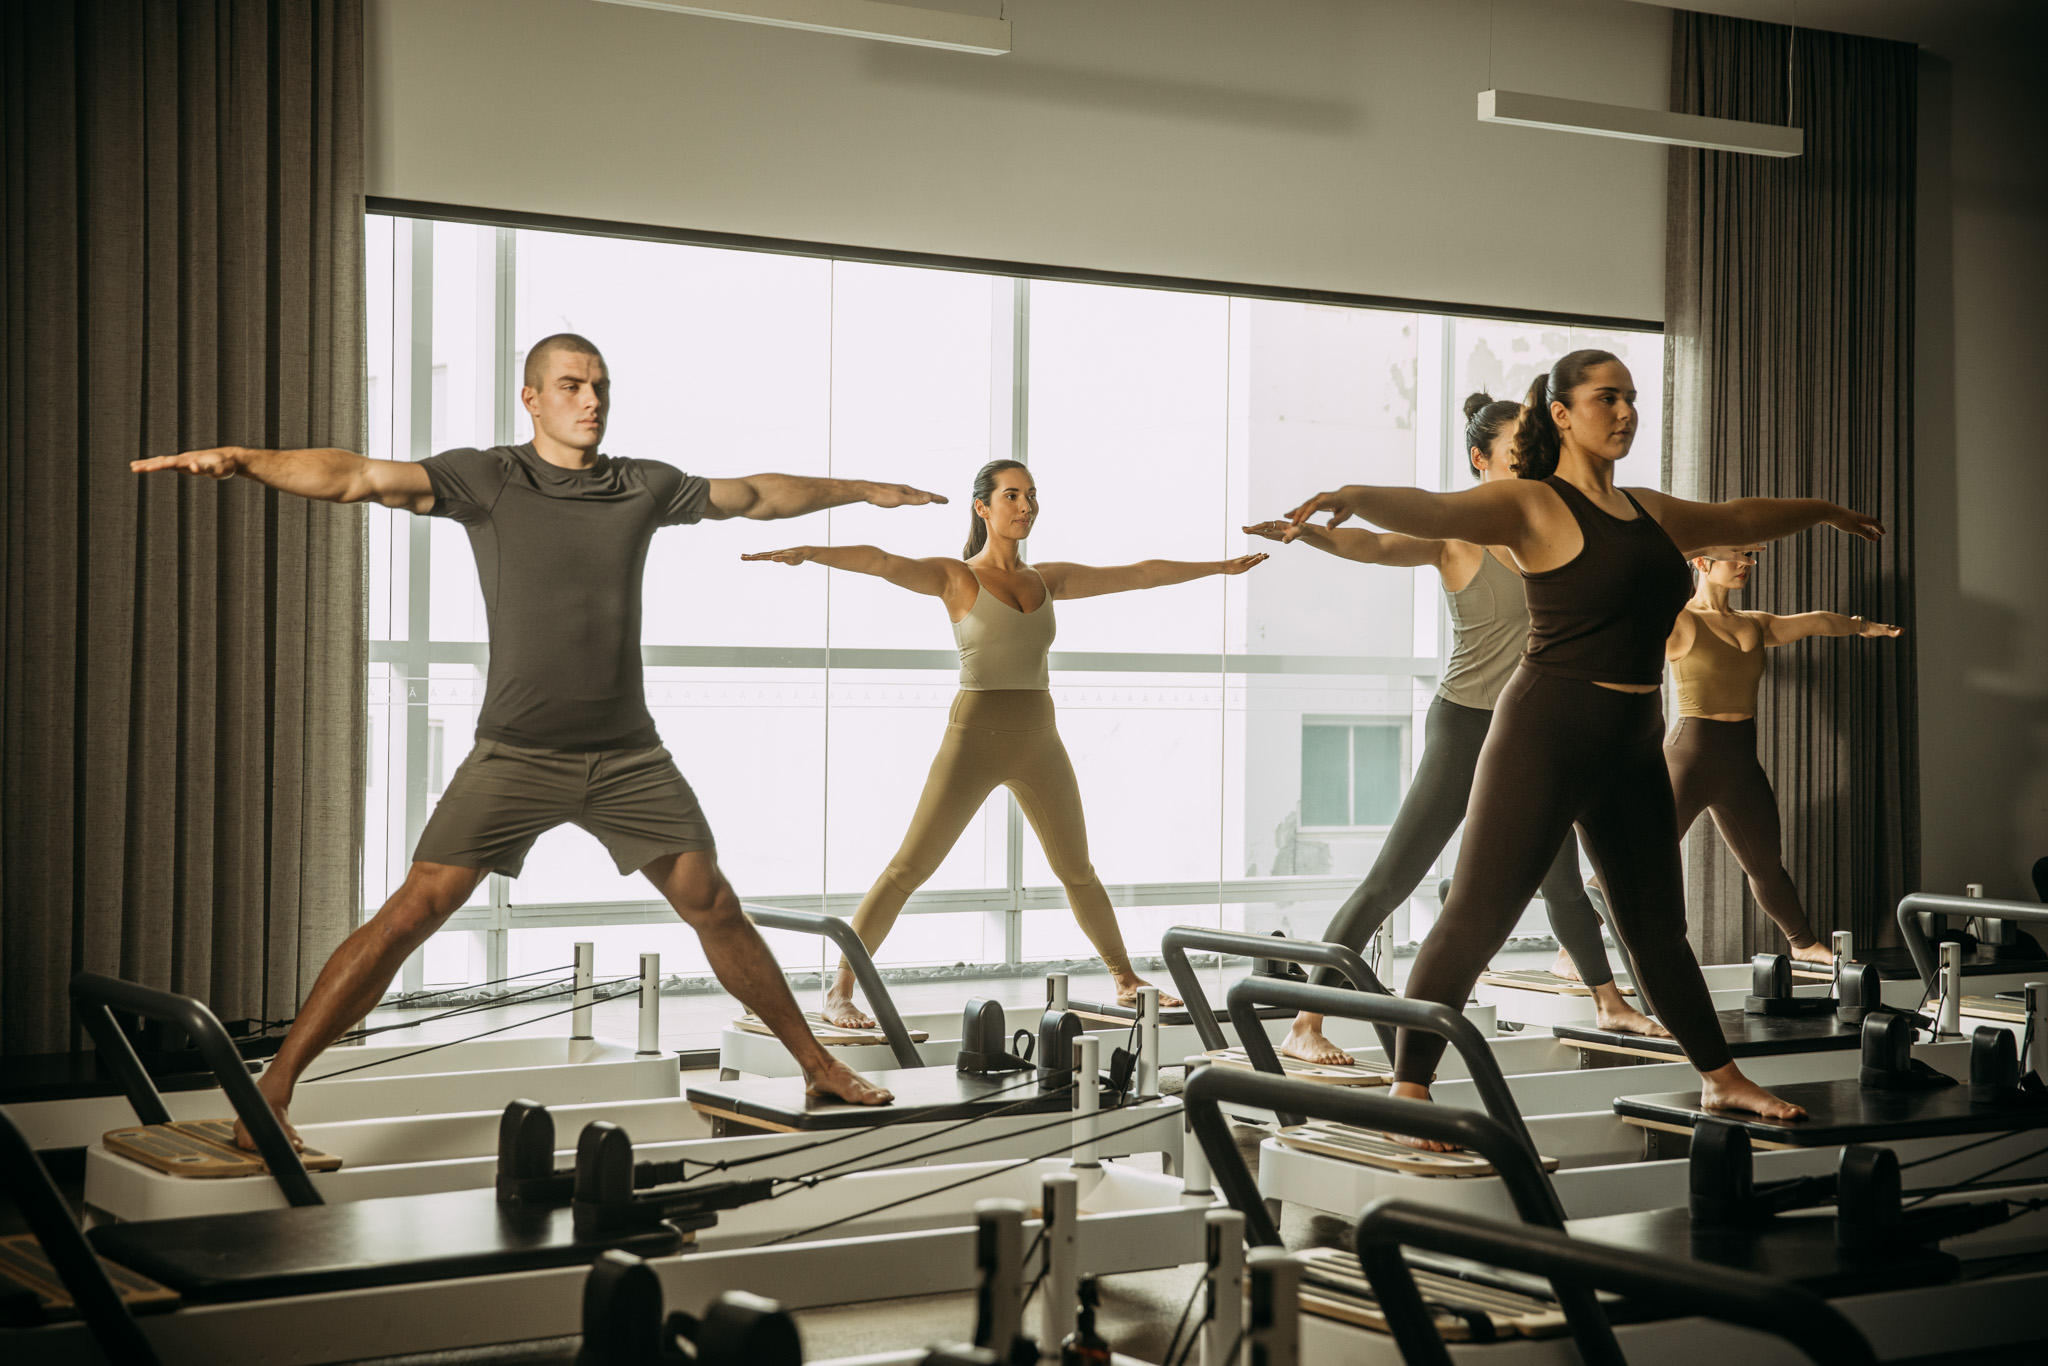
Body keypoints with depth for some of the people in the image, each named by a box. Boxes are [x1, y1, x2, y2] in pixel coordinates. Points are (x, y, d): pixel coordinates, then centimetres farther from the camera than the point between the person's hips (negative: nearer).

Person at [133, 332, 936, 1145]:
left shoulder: (645, 487, 7)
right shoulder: (487, 479, -4)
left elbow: (753, 496, 23)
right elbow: (359, 478, -16)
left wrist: (863, 491, 33)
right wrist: (241, 461, -30)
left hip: (629, 756, 3)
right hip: (516, 756, -3)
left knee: (715, 909, 6)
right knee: (414, 911, -13)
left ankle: (817, 1065, 22)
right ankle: (273, 1088, -7)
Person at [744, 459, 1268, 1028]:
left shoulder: (1047, 579, 12)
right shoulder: (955, 577, -4)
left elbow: (1139, 574, 20)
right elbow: (880, 561, -22)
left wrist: (1219, 566, 28)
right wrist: (809, 551, -39)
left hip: (1039, 745, 5)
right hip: (974, 739, -5)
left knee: (1077, 871, 16)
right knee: (908, 869, -9)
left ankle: (1127, 982, 31)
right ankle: (840, 991, -4)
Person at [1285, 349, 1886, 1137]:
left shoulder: (1650, 512, 17)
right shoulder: (1534, 507, -5)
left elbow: (1737, 519, 37)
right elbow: (1432, 512, -23)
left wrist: (1819, 510, 51)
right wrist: (1356, 498, -43)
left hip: (1633, 745, 7)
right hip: (1548, 732, -7)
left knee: (1658, 927, 18)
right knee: (1476, 918, -10)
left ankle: (1721, 1080, 31)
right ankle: (1408, 1091, -6)